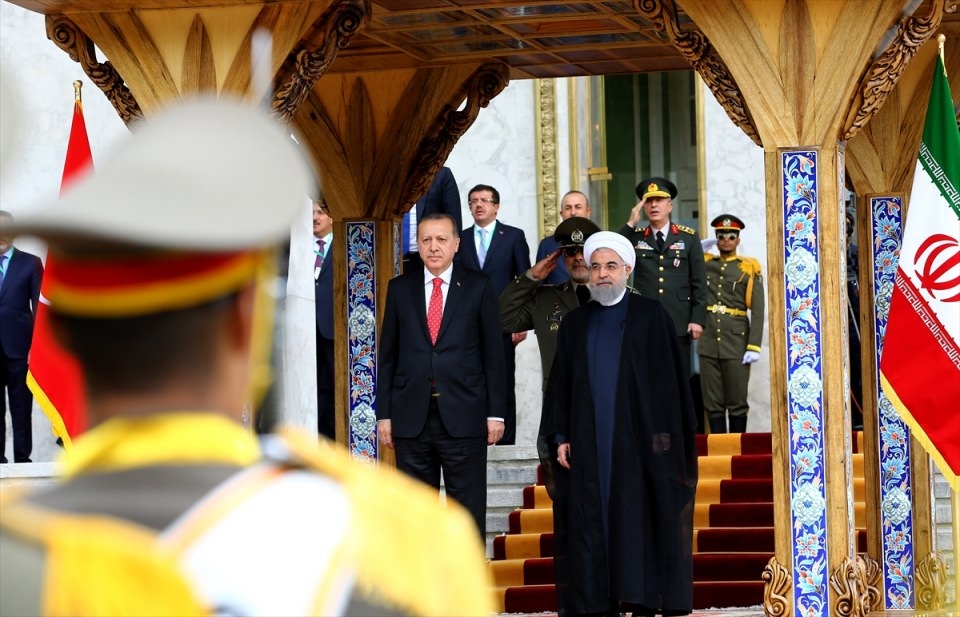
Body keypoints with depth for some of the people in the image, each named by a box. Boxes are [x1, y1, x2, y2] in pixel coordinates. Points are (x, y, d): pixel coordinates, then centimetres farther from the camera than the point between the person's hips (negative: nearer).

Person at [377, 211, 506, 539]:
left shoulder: (478, 288, 4)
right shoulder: (400, 288, 9)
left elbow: (493, 354, 3)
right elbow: (387, 356, 9)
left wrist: (495, 413, -2)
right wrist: (384, 414, 4)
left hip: (463, 417, -2)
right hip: (411, 418, 2)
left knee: (469, 512, 1)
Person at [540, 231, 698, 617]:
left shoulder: (650, 316, 3)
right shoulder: (575, 323, 14)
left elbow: (667, 378, -2)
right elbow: (560, 385, 13)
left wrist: (664, 436, -10)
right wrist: (559, 437, 3)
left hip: (636, 441, -3)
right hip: (587, 445, 3)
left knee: (637, 522, -5)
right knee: (591, 524, -1)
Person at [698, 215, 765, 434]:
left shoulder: (749, 268, 1)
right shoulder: (705, 264, 12)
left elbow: (758, 311, -3)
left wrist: (754, 347, -11)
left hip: (737, 342, -3)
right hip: (708, 342, 3)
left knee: (737, 403, 1)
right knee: (712, 403, 3)